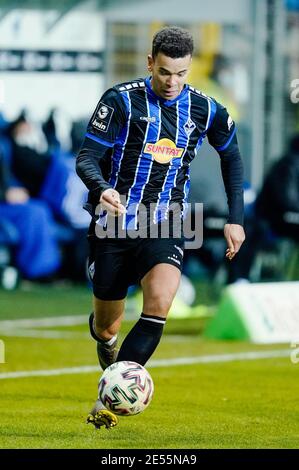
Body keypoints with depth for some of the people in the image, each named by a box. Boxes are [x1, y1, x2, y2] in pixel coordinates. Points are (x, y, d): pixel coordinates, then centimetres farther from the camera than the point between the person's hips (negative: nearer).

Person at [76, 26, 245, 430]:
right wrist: (101, 189, -32)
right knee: (106, 328, 7)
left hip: (164, 227, 1)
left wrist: (236, 219, 14)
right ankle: (105, 342, 48)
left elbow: (231, 155, 18)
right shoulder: (121, 101, -9)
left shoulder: (204, 110, 1)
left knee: (160, 302, -27)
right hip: (114, 224, -1)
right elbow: (86, 157, -10)